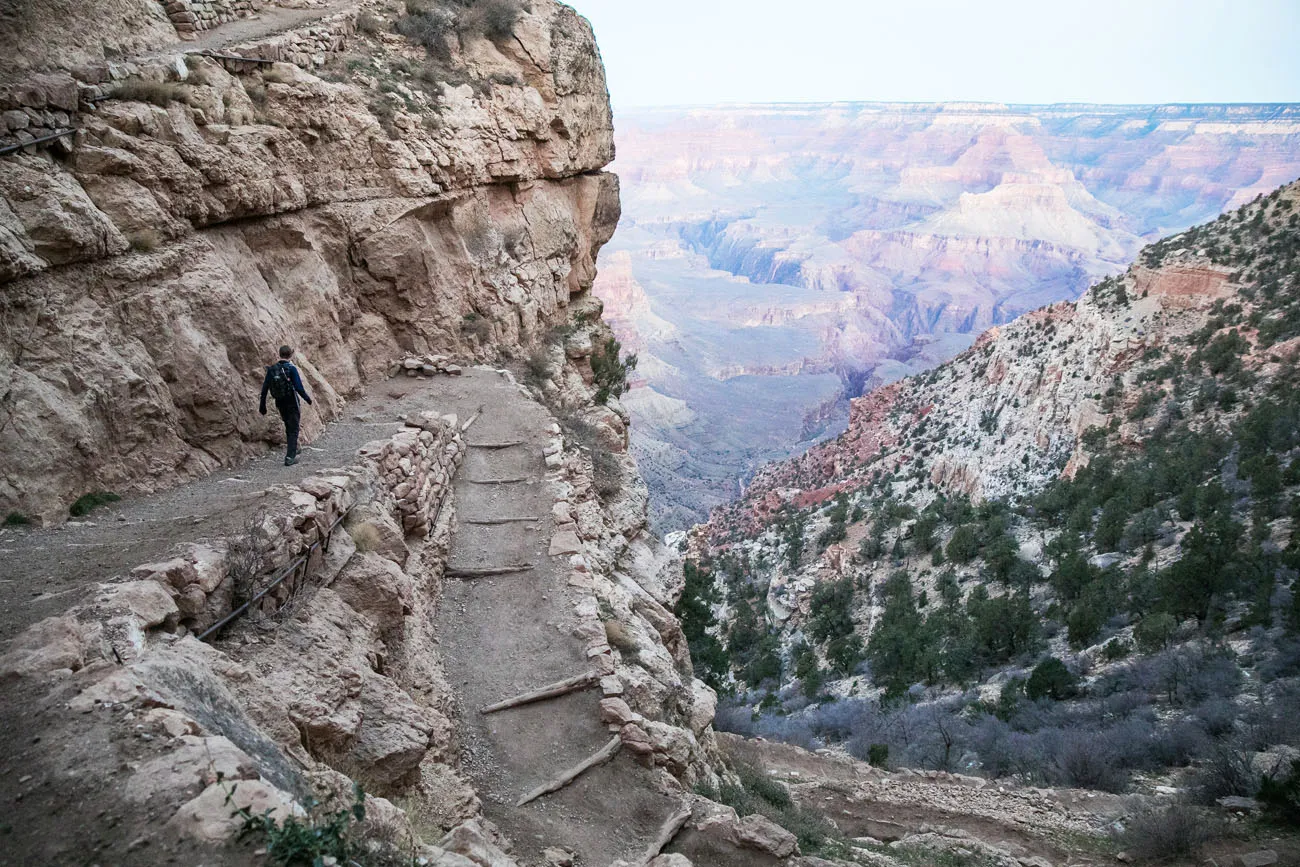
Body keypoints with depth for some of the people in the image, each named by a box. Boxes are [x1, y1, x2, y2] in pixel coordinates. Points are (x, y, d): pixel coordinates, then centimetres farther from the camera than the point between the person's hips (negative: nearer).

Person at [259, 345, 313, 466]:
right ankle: (290, 457, -5)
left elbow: (264, 389, 1)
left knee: (289, 427, 24)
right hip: (291, 402, -5)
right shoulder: (291, 369, -16)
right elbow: (299, 387, -19)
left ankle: (293, 450, 40)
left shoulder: (271, 369, -1)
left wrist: (262, 405, 9)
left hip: (279, 403, 5)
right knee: (293, 430, 3)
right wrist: (307, 398, -2)